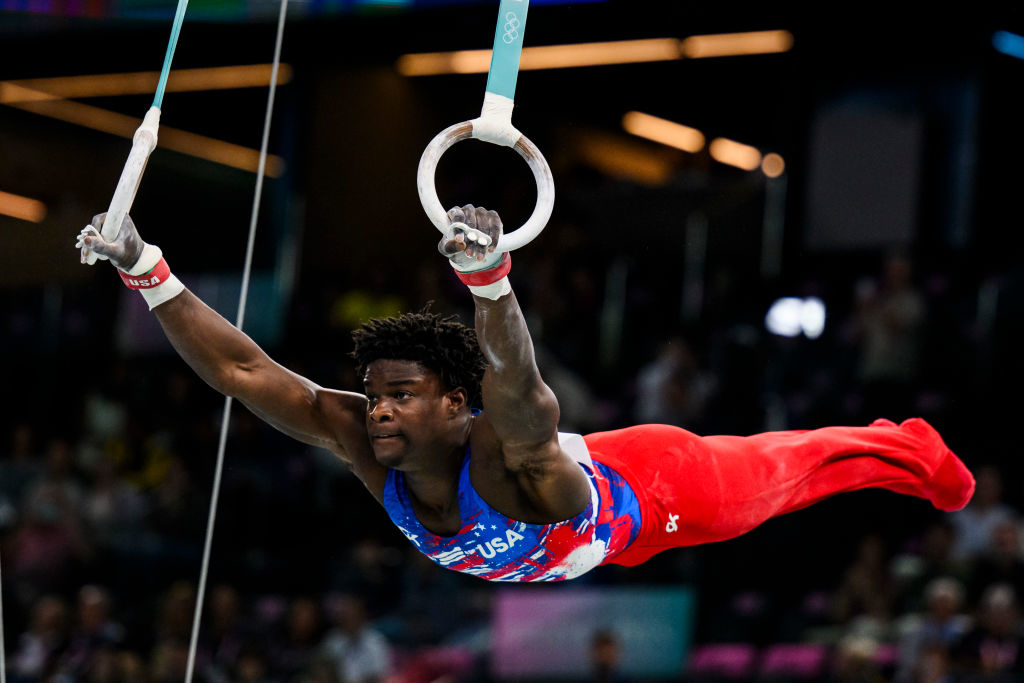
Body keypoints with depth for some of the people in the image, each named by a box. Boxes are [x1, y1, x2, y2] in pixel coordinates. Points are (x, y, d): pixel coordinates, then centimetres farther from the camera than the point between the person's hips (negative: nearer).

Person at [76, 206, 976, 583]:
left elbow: (525, 399, -73)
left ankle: (912, 453, 51)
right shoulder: (370, 447, -32)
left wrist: (489, 279, -92)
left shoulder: (509, 458, -48)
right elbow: (243, 370, -37)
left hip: (655, 492, -5)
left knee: (786, 466, 23)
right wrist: (147, 275, -50)